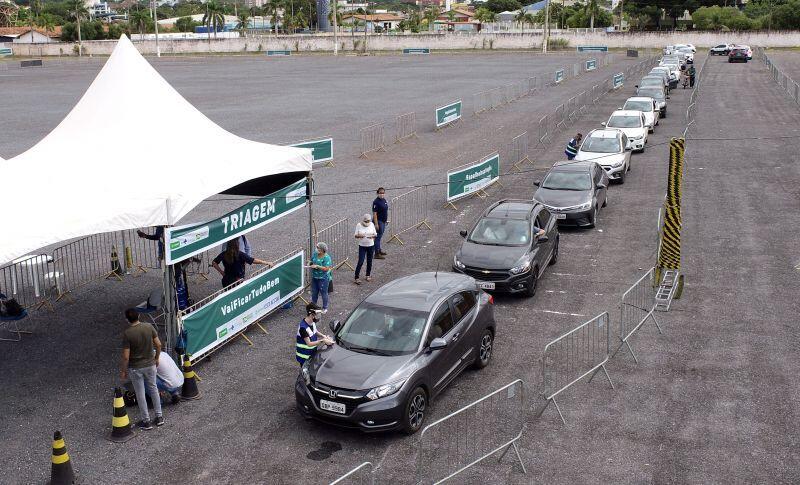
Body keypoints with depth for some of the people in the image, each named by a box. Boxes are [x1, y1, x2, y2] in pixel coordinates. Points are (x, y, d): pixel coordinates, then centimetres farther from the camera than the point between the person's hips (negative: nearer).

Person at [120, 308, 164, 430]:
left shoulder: (127, 333, -21)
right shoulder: (149, 326, -10)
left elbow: (126, 357, -18)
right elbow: (158, 344, -3)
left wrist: (123, 371, -4)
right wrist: (157, 358, 13)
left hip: (135, 368, -4)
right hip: (150, 364, 4)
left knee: (140, 394, 10)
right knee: (153, 389, 20)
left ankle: (146, 421, 20)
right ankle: (159, 417, 26)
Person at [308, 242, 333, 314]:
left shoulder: (326, 257, -20)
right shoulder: (315, 254, 1)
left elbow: (326, 268, -23)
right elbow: (311, 260, 16)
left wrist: (317, 266, -28)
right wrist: (310, 263, -6)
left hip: (323, 278, -7)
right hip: (314, 277, 7)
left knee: (323, 293, 5)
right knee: (314, 292, 18)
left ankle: (325, 308, 19)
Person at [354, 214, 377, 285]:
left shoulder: (371, 225, -1)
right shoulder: (359, 225, -8)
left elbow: (375, 234, 5)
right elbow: (355, 235, -3)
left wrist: (373, 236, -17)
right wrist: (359, 235, -25)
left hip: (371, 246, 3)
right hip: (362, 246, -3)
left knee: (369, 261, 12)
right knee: (360, 262, -8)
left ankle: (368, 275, 30)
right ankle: (357, 278, -4)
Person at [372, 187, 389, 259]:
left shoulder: (384, 200, 7)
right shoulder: (376, 202, -19)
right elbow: (374, 213, -20)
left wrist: (387, 220, 19)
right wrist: (376, 224, -23)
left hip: (383, 221, 9)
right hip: (378, 221, -9)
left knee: (380, 236, 20)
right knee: (378, 237, -5)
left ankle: (379, 250, 34)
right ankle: (377, 254, -2)